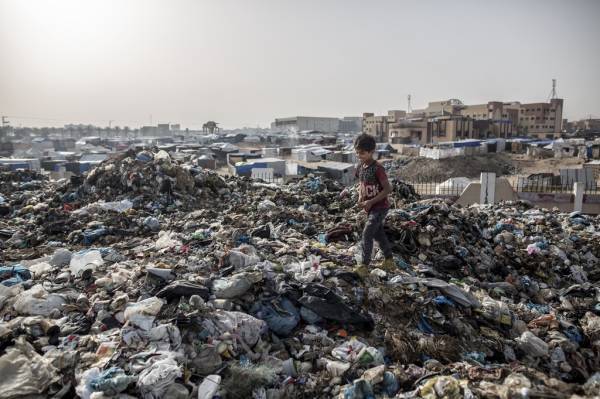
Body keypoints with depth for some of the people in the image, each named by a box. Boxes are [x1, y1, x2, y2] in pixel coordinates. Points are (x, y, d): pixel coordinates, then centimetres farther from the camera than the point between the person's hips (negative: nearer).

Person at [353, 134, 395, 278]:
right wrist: (360, 198, -3)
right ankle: (389, 261, 32)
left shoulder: (377, 168, -22)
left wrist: (371, 202, -23)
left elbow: (388, 189, -23)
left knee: (367, 234, -13)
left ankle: (364, 266, -5)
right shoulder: (360, 167, 1)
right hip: (369, 207, 8)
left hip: (380, 207, -8)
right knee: (378, 234, 17)